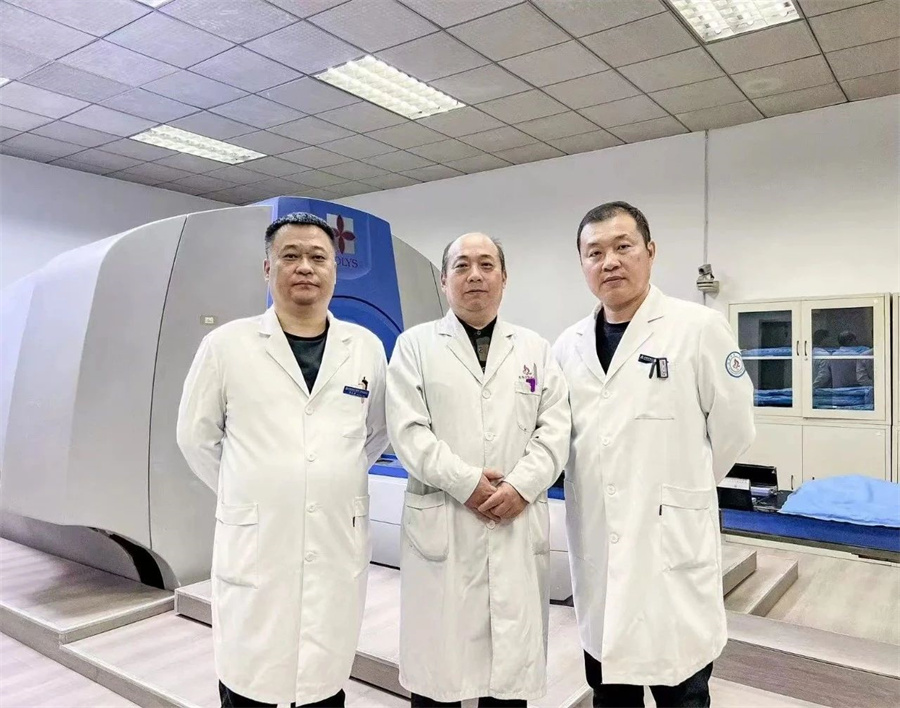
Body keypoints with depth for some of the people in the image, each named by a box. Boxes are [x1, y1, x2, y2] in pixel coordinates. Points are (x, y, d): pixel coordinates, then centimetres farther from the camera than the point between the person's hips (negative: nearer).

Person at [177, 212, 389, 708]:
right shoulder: (226, 344, -3)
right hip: (254, 546, -1)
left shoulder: (366, 348, 3)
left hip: (339, 547, 2)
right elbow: (195, 436, 6)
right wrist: (244, 495, 7)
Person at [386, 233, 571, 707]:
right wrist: (467, 482, -14)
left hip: (518, 525, 2)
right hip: (442, 525, -2)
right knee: (437, 659, 7)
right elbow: (408, 431, -6)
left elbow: (554, 430, 4)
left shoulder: (535, 349, 12)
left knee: (512, 663, 10)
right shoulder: (415, 345, 4)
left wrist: (519, 485, -11)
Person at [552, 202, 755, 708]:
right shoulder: (568, 346, 5)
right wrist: (592, 494, 11)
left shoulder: (700, 328, -9)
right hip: (596, 550, 4)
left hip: (673, 546, -4)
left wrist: (680, 489, 6)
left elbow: (733, 430, -3)